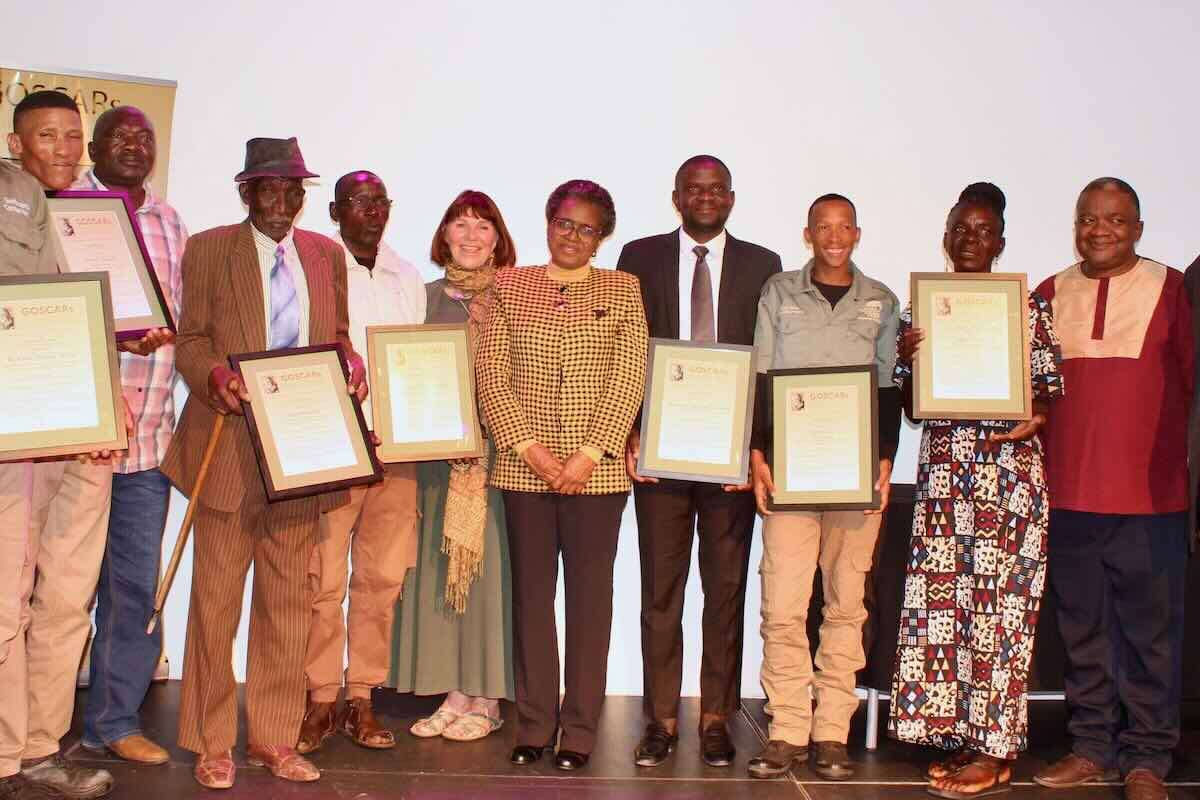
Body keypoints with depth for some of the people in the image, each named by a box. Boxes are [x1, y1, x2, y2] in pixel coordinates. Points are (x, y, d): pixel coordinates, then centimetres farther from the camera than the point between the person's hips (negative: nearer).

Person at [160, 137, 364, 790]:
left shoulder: (327, 254, 14)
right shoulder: (208, 249, 3)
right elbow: (190, 341, 0)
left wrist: (351, 363, -4)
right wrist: (217, 378, -20)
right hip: (229, 446, -3)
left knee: (288, 600, 8)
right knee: (217, 595, 0)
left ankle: (274, 739, 18)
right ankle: (211, 745, 12)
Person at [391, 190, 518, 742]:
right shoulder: (431, 296, 12)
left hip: (495, 446, -4)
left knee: (488, 563, -1)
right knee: (438, 565, 6)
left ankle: (486, 699, 9)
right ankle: (453, 693, 16)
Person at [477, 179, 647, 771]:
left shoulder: (622, 290, 5)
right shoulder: (509, 288, 8)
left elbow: (628, 378, -2)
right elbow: (491, 375, 2)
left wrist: (587, 455, -10)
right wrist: (530, 449, -9)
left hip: (596, 471, -1)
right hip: (524, 470, 1)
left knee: (590, 597, 4)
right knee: (530, 595, 6)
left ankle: (580, 730, 13)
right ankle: (534, 724, 16)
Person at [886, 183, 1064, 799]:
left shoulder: (1028, 307, 2)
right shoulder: (921, 309, 10)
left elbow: (1052, 395, 3)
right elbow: (912, 409, 9)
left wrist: (1033, 421, -18)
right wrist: (908, 360, -9)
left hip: (1009, 469, -3)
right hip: (943, 471, 3)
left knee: (999, 606, -2)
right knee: (944, 603, 3)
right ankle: (961, 736, 15)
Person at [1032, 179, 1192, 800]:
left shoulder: (1170, 288, 2)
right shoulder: (1051, 294, 10)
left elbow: (1190, 382, 2)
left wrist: (1182, 464, -3)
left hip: (1150, 492, -3)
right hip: (1068, 490, 3)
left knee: (1150, 628, 3)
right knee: (1082, 628, 11)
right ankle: (1093, 747, 23)